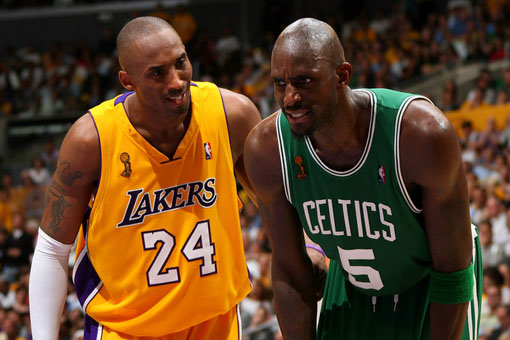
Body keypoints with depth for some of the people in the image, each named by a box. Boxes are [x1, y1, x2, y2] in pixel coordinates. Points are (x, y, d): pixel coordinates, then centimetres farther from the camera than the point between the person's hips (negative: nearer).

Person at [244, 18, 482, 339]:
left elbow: (452, 270, -24)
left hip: (429, 289, -3)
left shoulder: (424, 135, -35)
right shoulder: (266, 150, -24)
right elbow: (289, 271, -11)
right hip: (350, 288, 3)